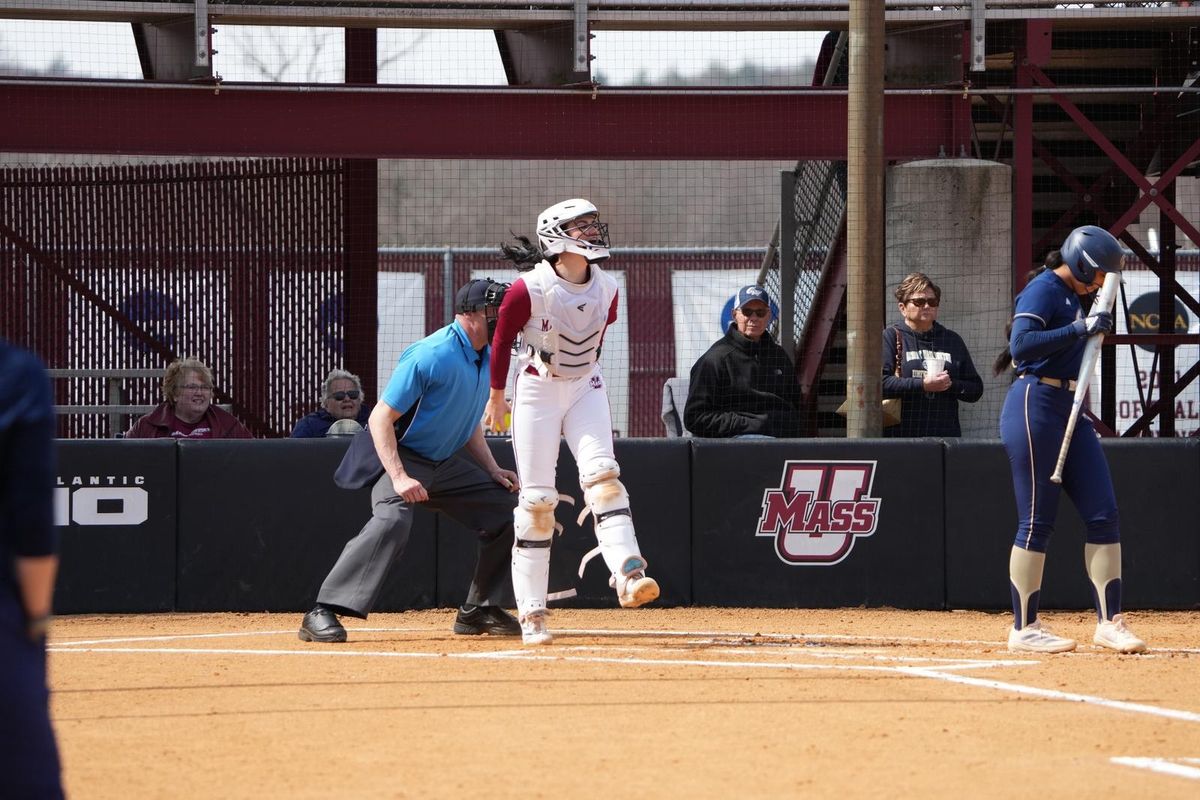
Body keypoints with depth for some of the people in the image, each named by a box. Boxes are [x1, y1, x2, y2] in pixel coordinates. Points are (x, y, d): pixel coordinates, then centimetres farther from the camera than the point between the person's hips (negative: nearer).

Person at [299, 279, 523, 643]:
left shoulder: (487, 359, 4)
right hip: (402, 458, -9)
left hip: (447, 463, 9)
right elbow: (381, 417, -24)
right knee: (392, 520, -33)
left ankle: (478, 611, 18)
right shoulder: (430, 355, -23)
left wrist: (492, 470, 7)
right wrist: (399, 477, -33)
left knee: (505, 508, 5)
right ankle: (322, 615, -34)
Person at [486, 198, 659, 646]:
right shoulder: (529, 290, -19)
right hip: (536, 390, -4)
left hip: (586, 388, 4)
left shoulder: (606, 290, -5)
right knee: (537, 499, -5)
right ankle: (531, 614, 1)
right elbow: (502, 339, -5)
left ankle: (627, 575, -30)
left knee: (602, 474, -17)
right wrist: (497, 396, 4)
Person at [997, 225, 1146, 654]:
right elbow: (1021, 346, -24)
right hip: (1035, 407, -9)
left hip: (1070, 410, 9)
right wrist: (1080, 329, -24)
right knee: (1037, 521, -6)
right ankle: (1024, 627, 1)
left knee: (1103, 513, 2)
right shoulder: (1044, 290, -10)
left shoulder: (1071, 296, 18)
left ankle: (1109, 621, 4)